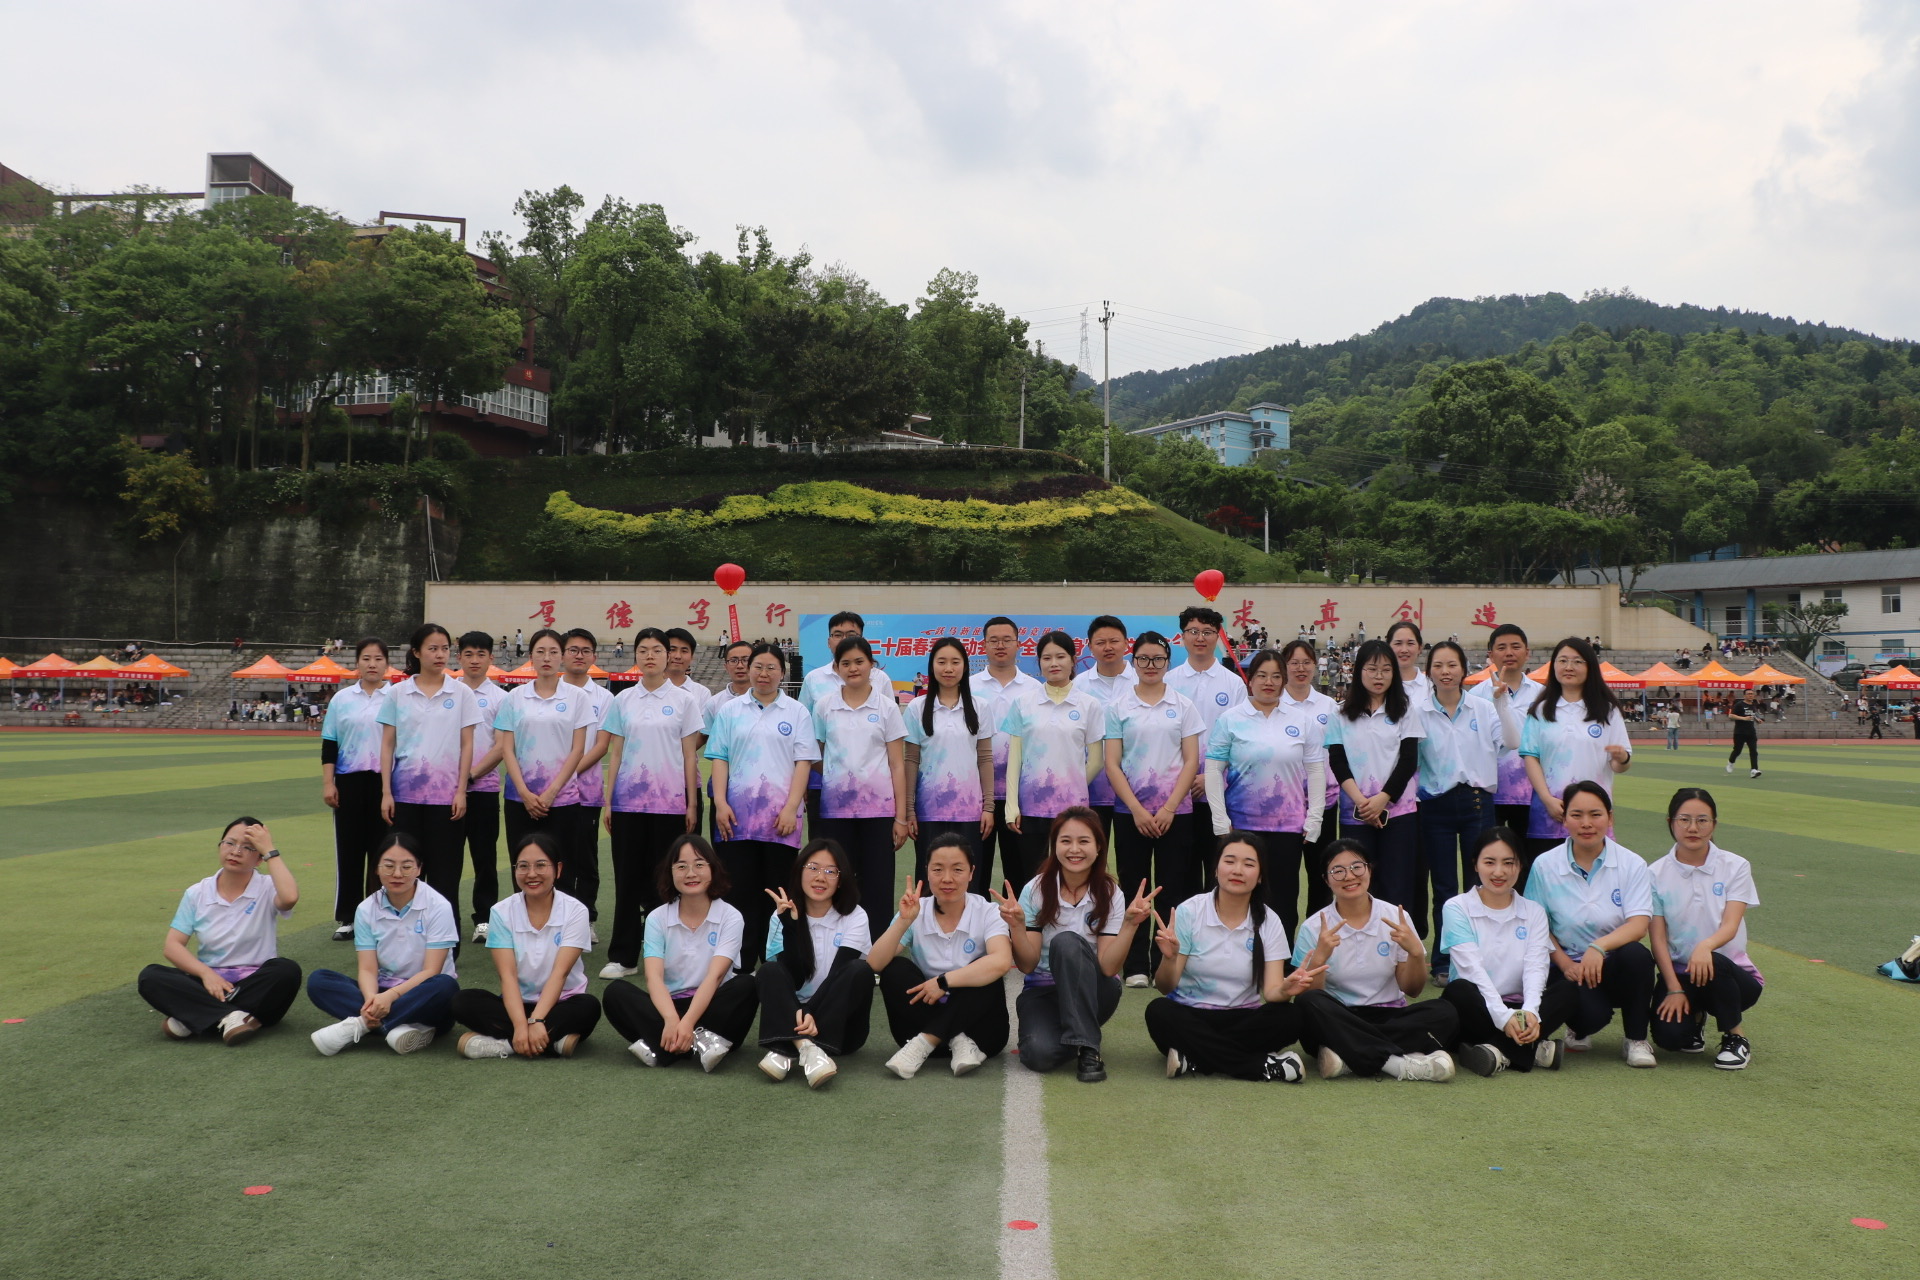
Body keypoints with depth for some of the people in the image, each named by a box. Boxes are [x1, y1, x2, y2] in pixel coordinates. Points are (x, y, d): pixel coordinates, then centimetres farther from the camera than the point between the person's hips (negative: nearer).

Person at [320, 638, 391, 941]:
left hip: (386, 781, -1)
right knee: (349, 848, 4)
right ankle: (346, 918, 12)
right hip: (350, 781, 2)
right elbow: (329, 745, 8)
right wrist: (328, 783, 0)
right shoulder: (342, 699, 7)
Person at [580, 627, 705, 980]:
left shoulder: (684, 700, 2)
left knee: (663, 880, 3)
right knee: (628, 878, 4)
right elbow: (614, 753, 8)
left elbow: (689, 755, 2)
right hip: (628, 800, 2)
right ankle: (623, 956, 10)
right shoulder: (623, 700, 7)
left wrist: (692, 804, -2)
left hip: (670, 801, -2)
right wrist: (608, 801, 3)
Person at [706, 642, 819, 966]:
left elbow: (803, 762, 1)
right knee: (740, 891, 2)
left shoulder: (797, 712, 6)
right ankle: (740, 966, 7)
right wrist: (720, 803, -5)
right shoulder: (730, 711, 10)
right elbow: (719, 759, 7)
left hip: (780, 817, -1)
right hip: (738, 816, 1)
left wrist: (791, 808, -9)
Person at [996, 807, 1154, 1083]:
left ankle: (1088, 1049, -24)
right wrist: (1016, 925, -28)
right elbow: (1027, 965, -10)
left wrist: (1130, 924, -29)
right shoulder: (1036, 890, -8)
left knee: (1066, 942, -32)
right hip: (1043, 992, 0)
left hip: (1094, 993, 0)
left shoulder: (1109, 894, -8)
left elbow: (1108, 966, -15)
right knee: (1040, 1054, -33)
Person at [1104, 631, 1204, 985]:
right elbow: (1112, 764, -1)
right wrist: (1137, 809, -10)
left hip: (1175, 811, 0)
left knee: (1173, 888, 2)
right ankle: (1135, 966, 11)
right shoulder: (1118, 706, 3)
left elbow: (1191, 761, 1)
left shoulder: (1183, 706, 5)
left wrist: (1169, 808, -9)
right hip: (1130, 812, 0)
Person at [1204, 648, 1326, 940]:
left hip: (1289, 825, 1)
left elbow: (1315, 770, 6)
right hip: (1242, 823, -1)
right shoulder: (1230, 719, 0)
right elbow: (1214, 769, 0)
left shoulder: (1303, 720, 5)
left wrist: (1313, 819, 0)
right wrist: (1220, 820, -6)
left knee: (1285, 895, 6)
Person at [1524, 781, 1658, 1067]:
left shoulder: (1632, 864, -3)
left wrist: (1599, 946, -32)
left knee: (1637, 954, -34)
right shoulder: (1545, 865, -3)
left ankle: (1636, 1040, -8)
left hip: (1614, 967, 1)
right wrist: (1565, 963, -14)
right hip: (1568, 967, -1)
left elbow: (1639, 925, -14)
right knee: (1592, 1013, -31)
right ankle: (1579, 1030, 12)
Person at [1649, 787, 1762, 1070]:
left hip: (1730, 973, -1)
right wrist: (1674, 989, -17)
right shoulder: (1657, 874, -1)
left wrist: (1705, 946, -39)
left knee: (1714, 964, -37)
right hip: (1678, 971, 1)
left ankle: (1736, 1038, -9)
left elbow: (1730, 926, -16)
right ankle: (1695, 1015, 13)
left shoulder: (1735, 867, -3)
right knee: (1668, 1034, -26)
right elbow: (1658, 938, -5)